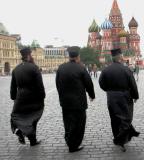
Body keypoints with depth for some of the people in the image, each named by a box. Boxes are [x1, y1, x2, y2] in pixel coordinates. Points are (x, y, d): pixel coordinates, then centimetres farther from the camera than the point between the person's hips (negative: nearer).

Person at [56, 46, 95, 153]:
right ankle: (74, 146, 14)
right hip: (78, 102, -5)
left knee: (68, 122, 20)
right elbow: (89, 84, -8)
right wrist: (92, 95, 10)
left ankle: (68, 140, 34)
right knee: (78, 123, 6)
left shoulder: (61, 68, 0)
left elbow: (58, 84, 6)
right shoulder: (81, 68, -14)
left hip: (65, 101, 6)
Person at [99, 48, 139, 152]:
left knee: (115, 119, 16)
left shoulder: (106, 70, -6)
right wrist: (135, 96, 4)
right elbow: (133, 85, -11)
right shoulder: (126, 69, -16)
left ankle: (117, 137, 27)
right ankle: (121, 140, 1)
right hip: (125, 98, -4)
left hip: (111, 98, 4)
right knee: (126, 118, 8)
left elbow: (102, 84, 0)